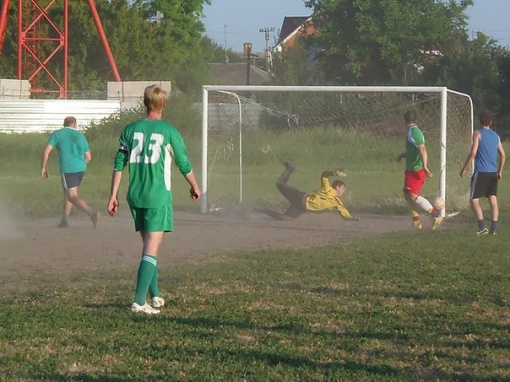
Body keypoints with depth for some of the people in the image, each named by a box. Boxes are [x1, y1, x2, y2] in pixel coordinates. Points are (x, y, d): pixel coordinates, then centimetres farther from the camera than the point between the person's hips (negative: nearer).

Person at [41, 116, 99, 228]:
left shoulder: (56, 134, 3)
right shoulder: (80, 136, 12)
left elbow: (46, 151, -6)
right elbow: (88, 157, 13)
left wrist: (43, 168, 3)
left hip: (67, 169, -5)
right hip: (81, 169, 5)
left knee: (72, 196, -7)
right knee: (68, 191, 23)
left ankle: (92, 213, -29)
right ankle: (65, 220, 23)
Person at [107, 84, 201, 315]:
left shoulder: (130, 130, 6)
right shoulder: (169, 132, -4)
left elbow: (119, 164, 4)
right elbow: (184, 165, 3)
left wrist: (113, 195, 9)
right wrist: (195, 187, 20)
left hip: (135, 197, 5)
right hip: (158, 197, -5)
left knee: (148, 245, 19)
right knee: (151, 250, -6)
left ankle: (155, 296, 23)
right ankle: (139, 301, -15)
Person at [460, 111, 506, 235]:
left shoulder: (478, 133, -6)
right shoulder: (496, 136, 12)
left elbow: (473, 153, -13)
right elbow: (503, 155, 13)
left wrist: (464, 169, -7)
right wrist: (500, 171, 22)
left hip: (481, 172, -6)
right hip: (493, 173, 6)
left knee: (474, 199, -2)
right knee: (493, 200, 8)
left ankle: (482, 226, -14)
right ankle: (494, 228, 5)